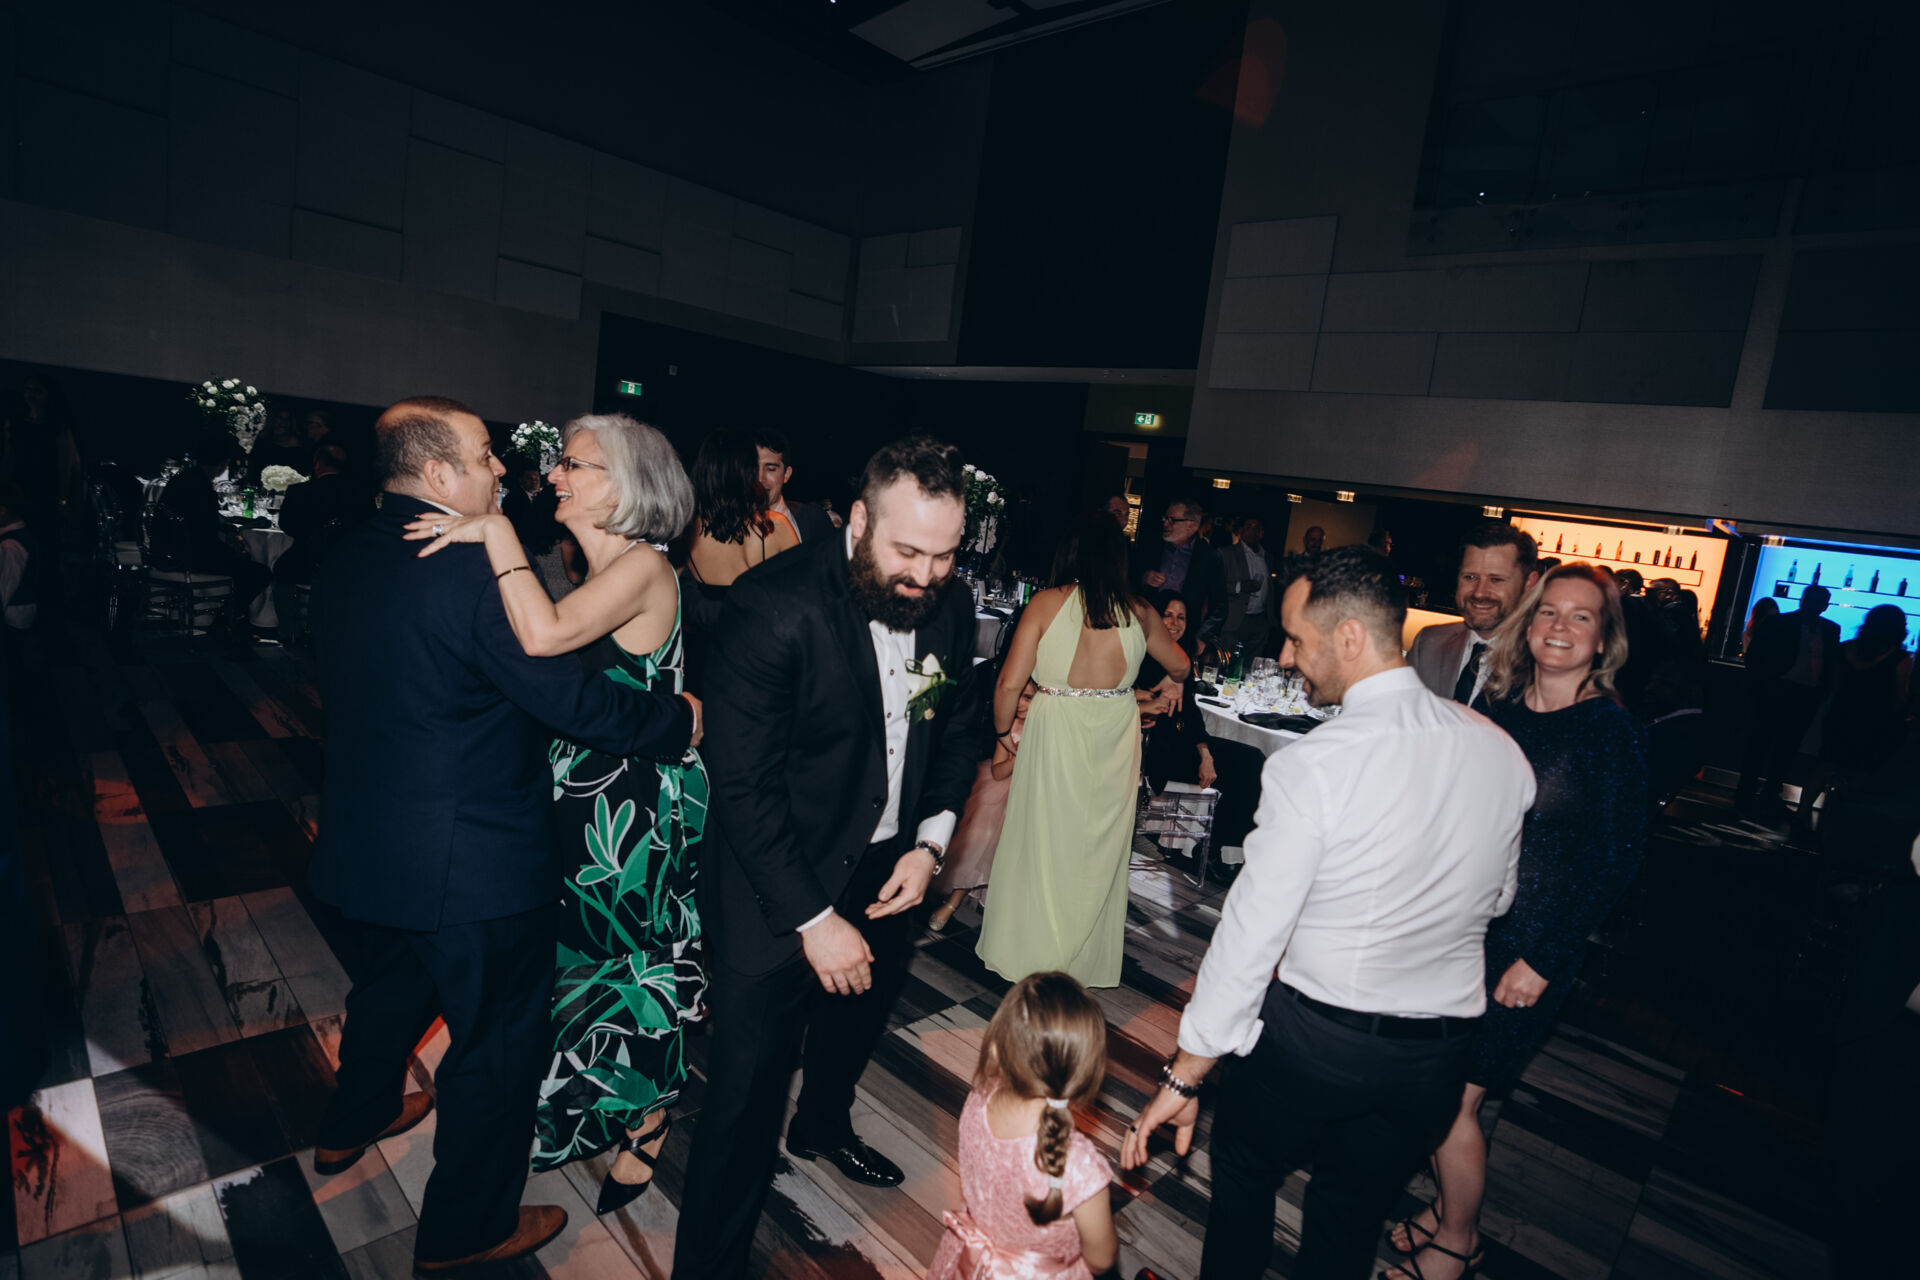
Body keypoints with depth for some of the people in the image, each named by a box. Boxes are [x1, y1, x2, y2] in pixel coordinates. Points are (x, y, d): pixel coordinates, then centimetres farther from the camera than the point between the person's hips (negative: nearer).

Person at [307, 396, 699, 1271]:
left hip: (369, 836, 9)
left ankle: (351, 1124, 59)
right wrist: (683, 719, -12)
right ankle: (467, 1226, 29)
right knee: (500, 1036, 11)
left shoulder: (346, 559, 2)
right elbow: (576, 701, -26)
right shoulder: (475, 572, -26)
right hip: (469, 862, -9)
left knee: (392, 983, 34)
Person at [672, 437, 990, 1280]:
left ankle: (824, 1127, 63)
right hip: (778, 887, -6)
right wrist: (813, 919, -23)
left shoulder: (950, 608, -8)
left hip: (888, 870, 7)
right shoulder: (777, 604, -26)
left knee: (858, 1020, 30)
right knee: (744, 1097, 2)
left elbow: (959, 728, 6)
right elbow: (743, 784, -24)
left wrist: (931, 840, -7)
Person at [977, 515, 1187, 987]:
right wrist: (1169, 682, 38)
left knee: (1044, 840, 14)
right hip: (1117, 736, 3)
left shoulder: (1047, 603, -10)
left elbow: (1009, 683, -13)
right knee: (1101, 847, 16)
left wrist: (1004, 732, 5)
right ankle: (1088, 961, 32)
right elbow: (1180, 667, 15)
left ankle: (1031, 951, 28)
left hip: (1056, 733, -2)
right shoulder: (1139, 612, -1)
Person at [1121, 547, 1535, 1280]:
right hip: (1437, 1055, 5)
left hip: (1313, 1037, -5)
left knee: (1243, 1172, 23)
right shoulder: (1502, 753, -7)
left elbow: (1251, 936, -22)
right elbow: (1497, 898, 8)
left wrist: (1182, 1080, -12)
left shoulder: (1311, 767, -25)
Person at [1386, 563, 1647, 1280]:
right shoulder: (1497, 705, 2)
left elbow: (1619, 861, -10)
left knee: (1451, 1100, 3)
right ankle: (1449, 1205, 38)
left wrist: (1543, 960, -12)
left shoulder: (1614, 733, -12)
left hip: (1530, 945, -5)